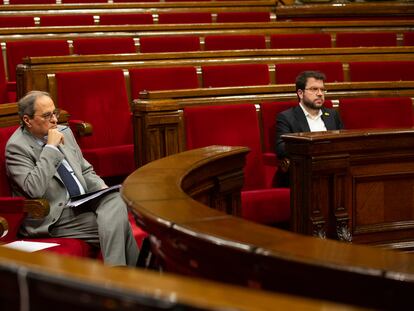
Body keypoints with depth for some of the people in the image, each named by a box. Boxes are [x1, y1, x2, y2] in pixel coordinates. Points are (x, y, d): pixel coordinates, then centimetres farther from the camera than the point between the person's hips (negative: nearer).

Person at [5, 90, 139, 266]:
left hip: (85, 202, 6)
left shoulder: (64, 132, 13)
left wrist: (102, 189, 0)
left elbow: (86, 171, 22)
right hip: (57, 217, -6)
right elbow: (34, 190, -22)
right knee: (117, 225, -25)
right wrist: (51, 148, -18)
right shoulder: (16, 147, -9)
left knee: (115, 201, -25)